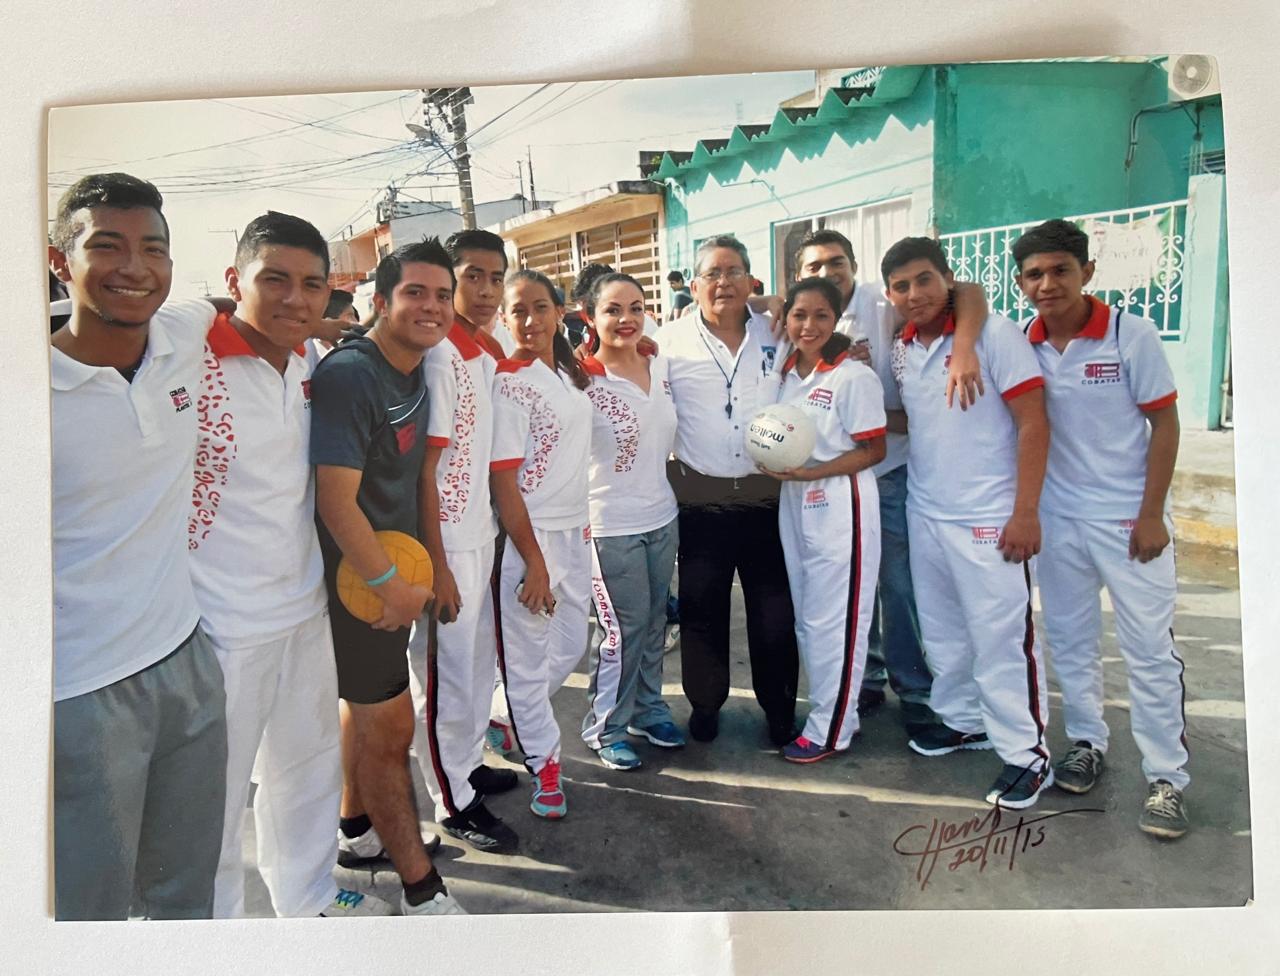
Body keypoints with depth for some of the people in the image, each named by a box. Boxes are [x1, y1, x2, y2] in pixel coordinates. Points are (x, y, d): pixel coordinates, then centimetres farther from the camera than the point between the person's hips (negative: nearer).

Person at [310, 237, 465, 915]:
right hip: (357, 579, -9)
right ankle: (421, 887, 16)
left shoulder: (416, 374, 5)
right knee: (391, 725, 0)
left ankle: (357, 826, 44)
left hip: (393, 570, 9)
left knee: (368, 705, 22)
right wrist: (392, 585, -17)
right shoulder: (349, 375, -22)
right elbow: (336, 501, -26)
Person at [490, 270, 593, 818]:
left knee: (570, 647, 18)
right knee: (529, 658, 6)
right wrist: (534, 561, -17)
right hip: (528, 535, -8)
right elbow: (503, 483, -17)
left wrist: (583, 524, 13)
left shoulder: (572, 373, 8)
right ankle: (544, 766, 24)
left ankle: (508, 719, 41)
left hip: (574, 531, 8)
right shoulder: (508, 383, -15)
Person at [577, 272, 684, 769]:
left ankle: (648, 708, 35)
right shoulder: (583, 380, -16)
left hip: (662, 516, 6)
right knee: (624, 630, 2)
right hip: (612, 525, -6)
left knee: (655, 622, 16)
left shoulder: (660, 366, 4)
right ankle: (605, 727, 21)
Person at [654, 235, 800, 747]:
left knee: (774, 609, 9)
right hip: (700, 499, -1)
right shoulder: (671, 340, -1)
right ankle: (705, 702, 30)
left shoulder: (776, 332, 6)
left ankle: (779, 707, 27)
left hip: (767, 496, 2)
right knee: (702, 609, 10)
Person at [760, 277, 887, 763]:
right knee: (806, 618, 15)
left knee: (833, 620, 1)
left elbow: (874, 450, -12)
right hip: (792, 503, 7)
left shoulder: (854, 377, -11)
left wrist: (810, 472, -20)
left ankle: (829, 728, 16)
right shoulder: (785, 373, 8)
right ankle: (827, 710, 31)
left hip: (840, 504, -7)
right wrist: (776, 464, -3)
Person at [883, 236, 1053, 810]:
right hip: (923, 514, 7)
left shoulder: (994, 334, -11)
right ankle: (961, 719, 35)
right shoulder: (900, 351, 7)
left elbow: (1033, 424, -13)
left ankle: (1026, 752, 14)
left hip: (988, 519, -6)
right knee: (941, 629, 17)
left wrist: (1025, 513, -16)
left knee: (1001, 637, 0)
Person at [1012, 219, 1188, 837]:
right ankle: (1086, 742, 32)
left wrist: (1152, 515, -10)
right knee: (1068, 639, 14)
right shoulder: (1022, 346, -3)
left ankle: (1167, 778, 14)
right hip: (1057, 518, 3)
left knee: (1150, 649, 1)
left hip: (1129, 518, -3)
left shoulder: (1131, 335, -10)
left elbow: (1164, 423, -7)